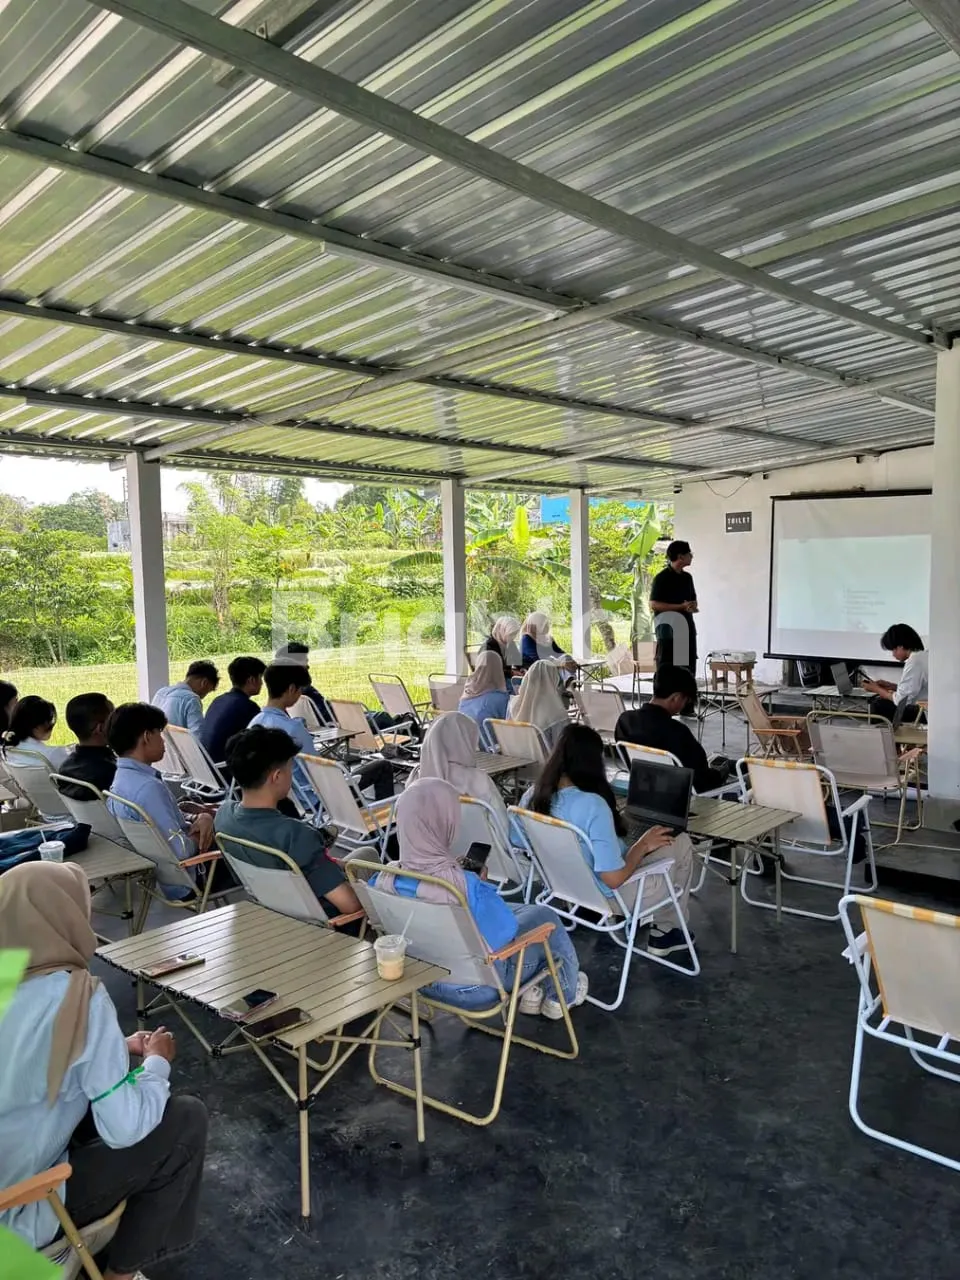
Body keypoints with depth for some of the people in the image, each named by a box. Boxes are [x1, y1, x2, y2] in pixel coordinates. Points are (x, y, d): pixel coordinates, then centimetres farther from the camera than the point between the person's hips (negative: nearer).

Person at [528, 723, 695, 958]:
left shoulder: (533, 796, -13)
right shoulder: (593, 805, -33)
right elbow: (614, 879, -31)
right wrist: (642, 845, -13)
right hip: (611, 896, -7)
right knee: (682, 843, 13)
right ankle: (666, 932, 28)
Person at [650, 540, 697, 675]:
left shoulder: (687, 577, 14)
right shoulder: (662, 578, -9)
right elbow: (654, 604, -15)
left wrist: (692, 606, -1)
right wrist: (681, 606, -19)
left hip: (687, 629, 7)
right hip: (669, 630, -7)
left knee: (689, 670, 8)